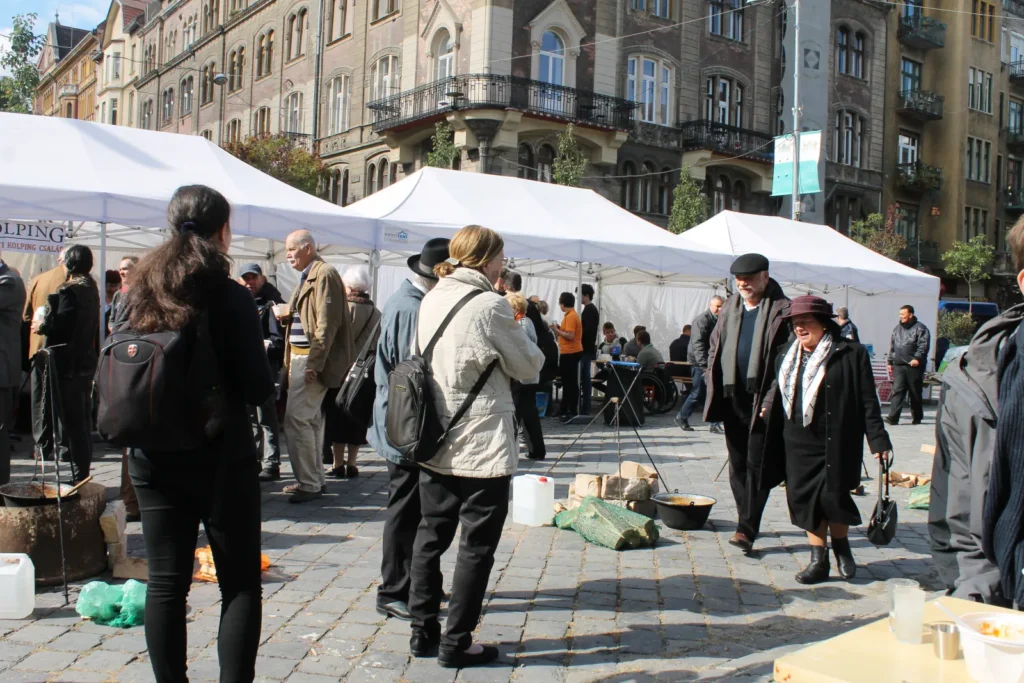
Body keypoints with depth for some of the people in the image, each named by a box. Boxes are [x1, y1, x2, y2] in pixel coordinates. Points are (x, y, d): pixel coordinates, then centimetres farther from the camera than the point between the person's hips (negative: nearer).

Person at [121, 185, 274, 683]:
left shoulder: (139, 294, 1)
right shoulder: (232, 297, -13)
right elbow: (259, 388, -13)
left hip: (154, 459, 5)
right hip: (222, 457, -4)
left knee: (166, 582, 11)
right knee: (240, 584, 6)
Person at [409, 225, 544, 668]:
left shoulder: (430, 300, 5)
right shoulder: (490, 305, -15)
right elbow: (529, 367, -7)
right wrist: (519, 332, 11)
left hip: (434, 441, 7)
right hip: (482, 445, -7)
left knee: (431, 535, 15)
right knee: (477, 546, 5)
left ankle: (423, 631, 24)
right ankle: (456, 643, 11)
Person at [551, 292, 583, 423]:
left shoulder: (570, 316, -17)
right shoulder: (571, 315, 14)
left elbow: (570, 336, -23)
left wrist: (557, 330, -12)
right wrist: (559, 329, 7)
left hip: (570, 353, -11)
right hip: (569, 352, 11)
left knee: (570, 383, -7)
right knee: (567, 382, 15)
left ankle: (572, 412, -4)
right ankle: (564, 409, 22)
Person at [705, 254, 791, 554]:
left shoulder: (781, 310, -5)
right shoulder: (729, 309, 13)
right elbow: (714, 347, 19)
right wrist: (715, 390, 9)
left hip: (764, 398, -6)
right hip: (733, 398, 6)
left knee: (757, 465, -5)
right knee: (737, 464, 12)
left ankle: (747, 529, -2)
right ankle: (747, 523, 25)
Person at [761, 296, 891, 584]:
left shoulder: (851, 354, -7)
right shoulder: (786, 355, 10)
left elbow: (868, 401, -7)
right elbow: (778, 390, 25)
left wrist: (878, 440, -8)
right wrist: (767, 408, 11)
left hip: (836, 443, -5)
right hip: (799, 443, 5)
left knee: (832, 497, -3)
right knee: (806, 499, 4)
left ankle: (842, 547, 26)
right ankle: (818, 560, 16)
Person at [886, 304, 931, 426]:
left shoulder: (920, 328, -1)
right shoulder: (897, 329, 19)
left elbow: (923, 346, -12)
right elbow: (892, 347, 23)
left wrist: (917, 358, -23)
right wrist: (890, 362, 20)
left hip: (914, 366, -5)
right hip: (899, 366, 5)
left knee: (915, 393, 5)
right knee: (897, 391, -6)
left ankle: (917, 417, 18)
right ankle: (893, 417, -13)